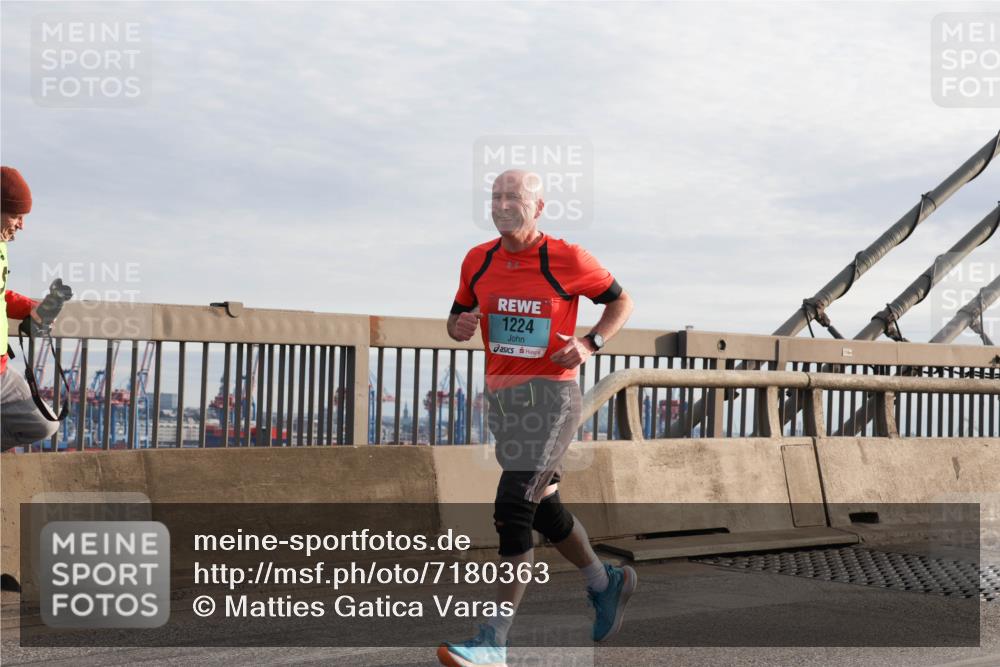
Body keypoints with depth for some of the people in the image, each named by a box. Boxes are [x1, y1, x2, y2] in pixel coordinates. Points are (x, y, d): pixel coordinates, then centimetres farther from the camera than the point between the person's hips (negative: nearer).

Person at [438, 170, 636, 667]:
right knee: (543, 509, 17)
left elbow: (620, 300, 7)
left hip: (551, 393, -6)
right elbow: (457, 320, 17)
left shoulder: (567, 260, -7)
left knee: (512, 509, -17)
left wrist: (591, 343, -10)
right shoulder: (478, 261, 6)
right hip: (502, 397, 6)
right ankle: (606, 582, 42)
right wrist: (461, 327, -7)